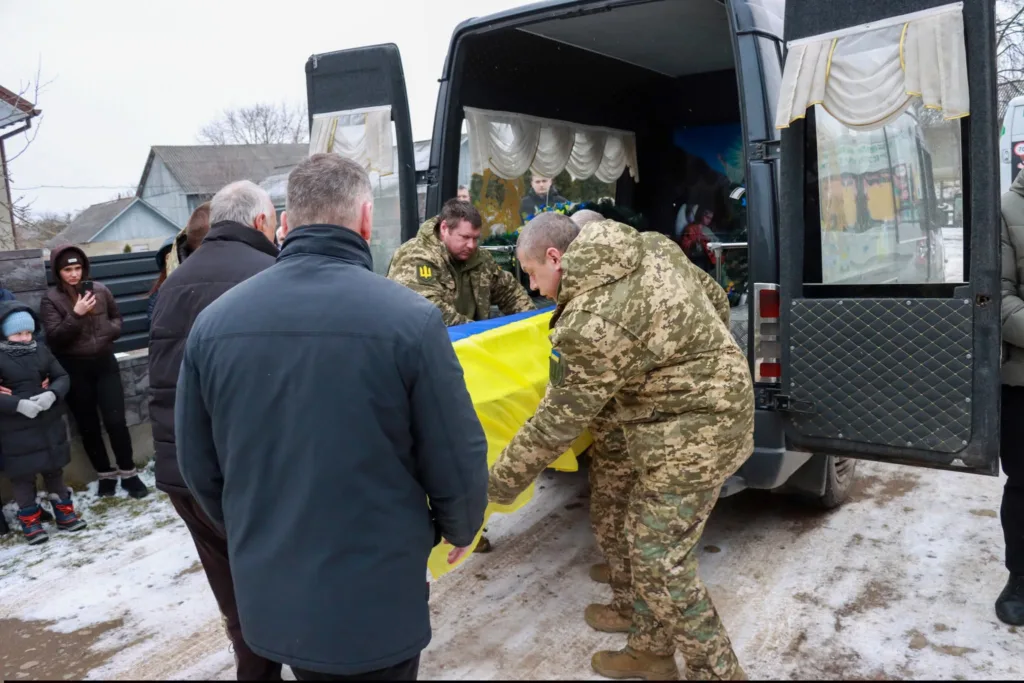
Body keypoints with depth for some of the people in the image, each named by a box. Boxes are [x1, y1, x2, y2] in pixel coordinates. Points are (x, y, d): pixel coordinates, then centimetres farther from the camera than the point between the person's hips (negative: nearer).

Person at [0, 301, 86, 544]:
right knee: (22, 475, 6)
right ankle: (30, 521, 20)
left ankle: (64, 513, 29)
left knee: (55, 469, 16)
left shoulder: (42, 351, 2)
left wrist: (52, 393, -15)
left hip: (49, 424, 4)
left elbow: (62, 377, 4)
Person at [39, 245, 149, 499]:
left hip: (104, 363, 1)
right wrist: (76, 314, -24)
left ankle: (128, 474, 11)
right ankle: (106, 475, 24)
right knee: (88, 427, 9)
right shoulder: (51, 298, -4)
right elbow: (54, 337, -12)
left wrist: (110, 331, -6)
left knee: (116, 421, -3)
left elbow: (116, 316, 15)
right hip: (74, 369, 0)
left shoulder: (100, 290, 1)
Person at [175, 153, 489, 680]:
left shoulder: (213, 322, -7)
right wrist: (460, 528, 9)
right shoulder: (409, 318, -20)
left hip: (267, 594, 4)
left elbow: (198, 465, 3)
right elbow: (457, 460, -13)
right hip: (376, 597, -4)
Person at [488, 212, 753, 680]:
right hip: (715, 403, 10)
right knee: (648, 538, 18)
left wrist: (496, 486, -7)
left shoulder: (590, 324, -26)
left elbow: (557, 422, -19)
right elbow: (711, 293, 17)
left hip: (691, 431, -10)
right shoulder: (650, 247, 1)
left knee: (661, 561, 0)